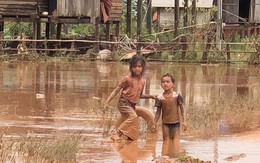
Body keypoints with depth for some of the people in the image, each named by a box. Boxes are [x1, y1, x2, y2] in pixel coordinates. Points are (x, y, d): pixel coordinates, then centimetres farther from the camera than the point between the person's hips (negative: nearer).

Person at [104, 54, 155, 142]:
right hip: (124, 103, -7)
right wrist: (107, 102, -13)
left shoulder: (142, 82, 7)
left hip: (132, 105, 7)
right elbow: (116, 91, -7)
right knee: (133, 116, -32)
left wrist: (150, 96, 9)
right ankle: (118, 134, -29)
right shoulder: (127, 79, -10)